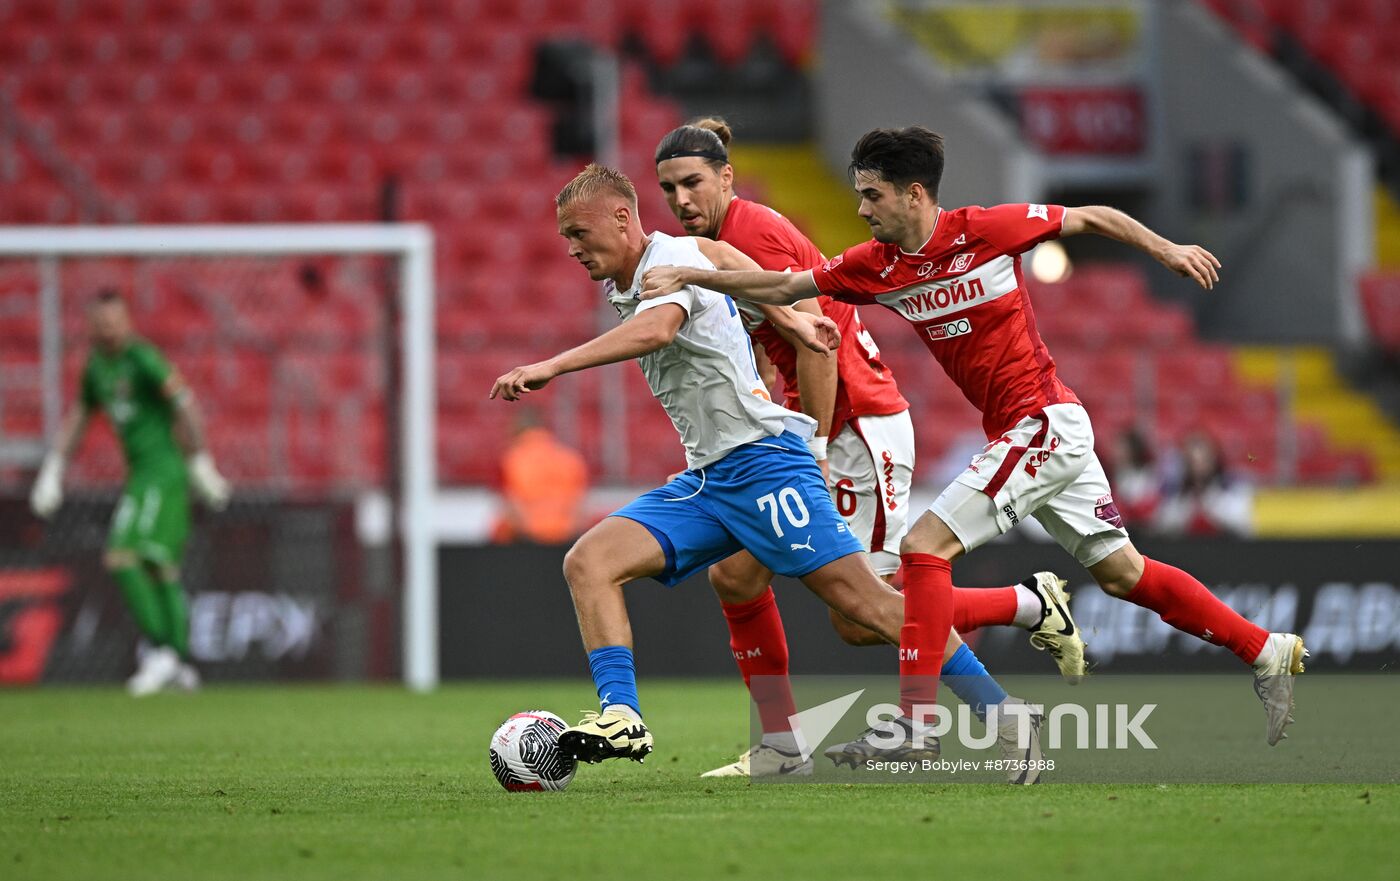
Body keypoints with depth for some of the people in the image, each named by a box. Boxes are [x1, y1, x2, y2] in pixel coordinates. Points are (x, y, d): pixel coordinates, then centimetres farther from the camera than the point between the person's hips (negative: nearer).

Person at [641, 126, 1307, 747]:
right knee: (1120, 572, 12)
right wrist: (687, 277, 1)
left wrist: (1166, 250, -5)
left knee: (925, 545, -14)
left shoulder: (986, 230, -13)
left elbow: (1094, 218, -1)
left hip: (1044, 421, -8)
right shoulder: (877, 265, 4)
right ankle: (1269, 655, 21)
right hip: (1017, 433, 8)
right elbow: (784, 288, 9)